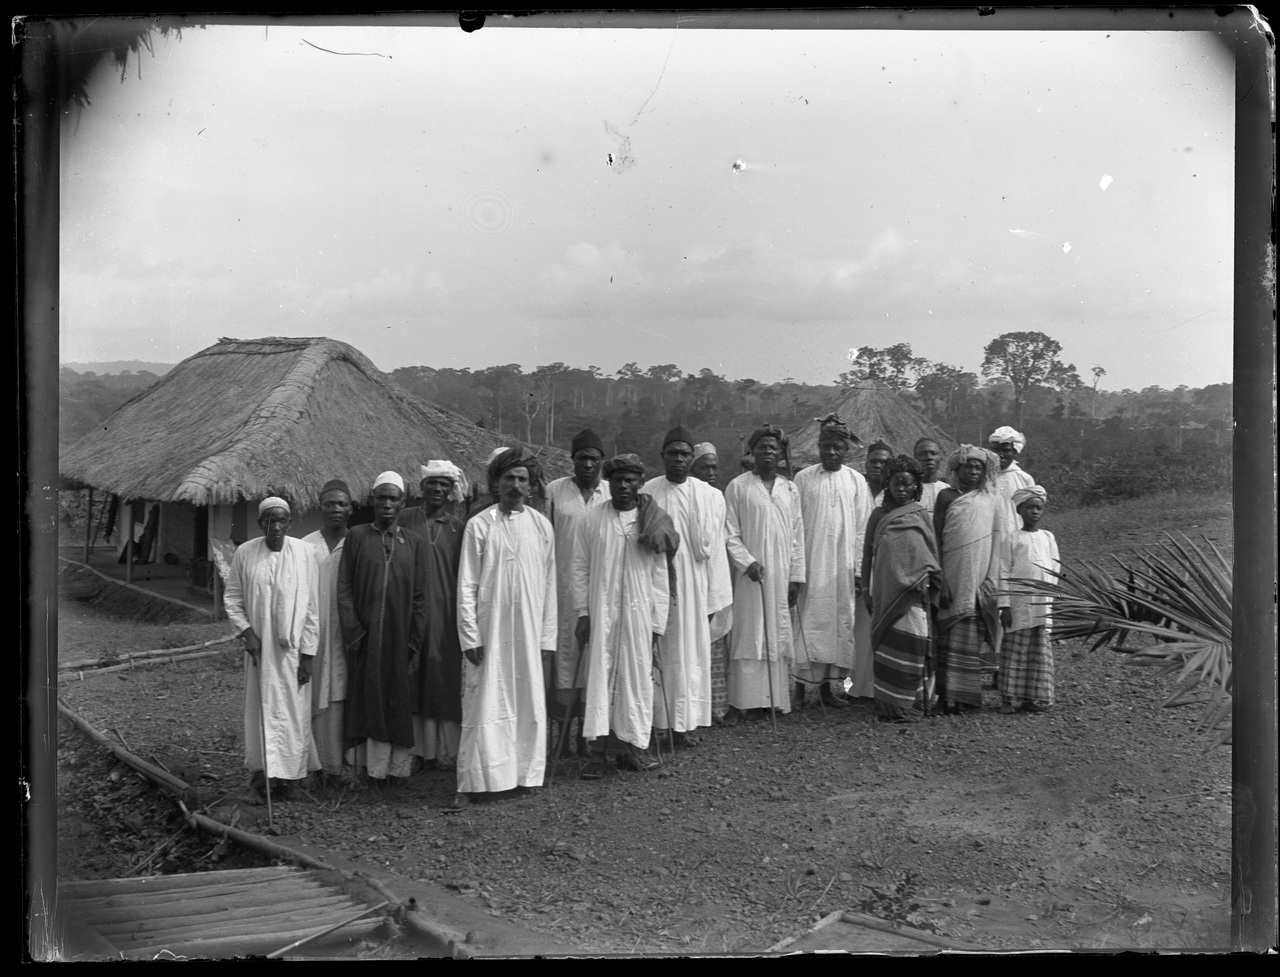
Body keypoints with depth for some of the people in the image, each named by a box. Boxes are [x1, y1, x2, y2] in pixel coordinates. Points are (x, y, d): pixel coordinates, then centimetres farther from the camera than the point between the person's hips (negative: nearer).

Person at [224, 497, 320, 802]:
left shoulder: (304, 553, -6)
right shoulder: (245, 554, -3)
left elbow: (311, 606, -3)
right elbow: (232, 597, 6)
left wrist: (308, 653, -5)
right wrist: (246, 632, -8)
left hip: (293, 648, -1)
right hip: (259, 648, 1)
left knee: (292, 710, 2)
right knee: (262, 707, 6)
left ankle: (288, 773, 12)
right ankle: (262, 771, 17)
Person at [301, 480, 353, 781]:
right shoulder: (305, 546, 3)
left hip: (346, 635, 0)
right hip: (314, 633, 0)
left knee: (342, 697, 1)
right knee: (316, 697, 0)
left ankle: (343, 762, 7)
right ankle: (317, 760, 7)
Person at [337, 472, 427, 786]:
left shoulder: (413, 543, 8)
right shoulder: (356, 537, 5)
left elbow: (419, 596, 6)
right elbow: (343, 589, 1)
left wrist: (414, 642, -2)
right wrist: (354, 633, -8)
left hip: (400, 639, 1)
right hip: (365, 638, -1)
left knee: (399, 703, 4)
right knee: (366, 699, 1)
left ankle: (397, 767, 11)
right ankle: (369, 766, 7)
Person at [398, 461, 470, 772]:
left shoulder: (458, 528, 8)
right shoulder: (405, 521, 4)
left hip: (446, 614, 1)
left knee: (446, 680, 2)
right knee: (412, 679, 0)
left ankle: (445, 749, 8)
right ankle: (414, 747, 6)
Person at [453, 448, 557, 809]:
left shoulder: (542, 526, 5)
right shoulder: (479, 526, -3)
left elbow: (549, 585, 8)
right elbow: (466, 586, -2)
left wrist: (547, 637, 6)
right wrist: (470, 637, -8)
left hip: (528, 631, 3)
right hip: (489, 630, -3)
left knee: (530, 706, 7)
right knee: (485, 705, -3)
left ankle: (524, 773, 20)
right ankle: (470, 785, 2)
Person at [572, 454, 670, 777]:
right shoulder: (591, 520, 3)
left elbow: (659, 577, 6)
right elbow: (579, 569, 4)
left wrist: (657, 625, 3)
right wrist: (582, 612, -4)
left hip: (639, 614, 1)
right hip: (601, 613, -1)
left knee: (637, 677, 3)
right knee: (599, 676, -2)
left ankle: (632, 746, 14)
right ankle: (599, 751, 2)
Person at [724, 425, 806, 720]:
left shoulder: (789, 490, 11)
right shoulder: (738, 487, 0)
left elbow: (797, 536, 11)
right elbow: (730, 533, -3)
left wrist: (796, 576, 5)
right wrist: (747, 561, -15)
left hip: (782, 577, 4)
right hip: (751, 575, -4)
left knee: (780, 636, 5)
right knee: (750, 635, -3)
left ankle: (777, 697, 12)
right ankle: (750, 699, 1)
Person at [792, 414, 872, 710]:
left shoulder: (856, 481, 5)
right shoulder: (804, 478, 1)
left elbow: (862, 528, 5)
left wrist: (859, 569, -1)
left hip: (842, 566, 2)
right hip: (810, 564, -2)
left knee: (839, 622, 4)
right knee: (809, 621, -4)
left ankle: (828, 684, 11)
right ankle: (801, 682, 2)